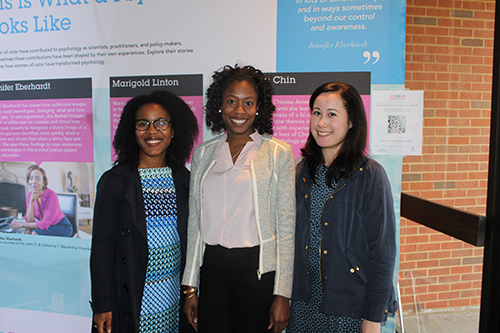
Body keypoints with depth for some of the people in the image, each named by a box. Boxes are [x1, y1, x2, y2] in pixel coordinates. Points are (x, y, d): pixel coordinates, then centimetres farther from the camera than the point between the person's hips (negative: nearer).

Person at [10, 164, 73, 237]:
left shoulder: (52, 195, -23)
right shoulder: (30, 195, -2)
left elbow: (45, 224, -22)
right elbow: (30, 220, -7)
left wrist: (21, 224, -18)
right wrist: (31, 202, -19)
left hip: (62, 227, -5)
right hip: (47, 226, 5)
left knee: (36, 232, -29)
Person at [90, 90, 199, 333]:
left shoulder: (183, 179, 2)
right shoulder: (114, 181, -9)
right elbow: (102, 247, -7)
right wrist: (102, 306, -8)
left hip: (175, 295, 4)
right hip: (131, 299, -3)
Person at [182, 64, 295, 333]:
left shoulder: (278, 153, -3)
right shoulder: (203, 153, 7)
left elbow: (286, 224, -4)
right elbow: (194, 221, 8)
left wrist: (282, 293, -7)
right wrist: (190, 286, 7)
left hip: (257, 269, -3)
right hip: (211, 267, 3)